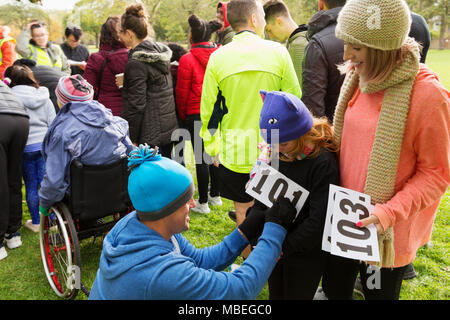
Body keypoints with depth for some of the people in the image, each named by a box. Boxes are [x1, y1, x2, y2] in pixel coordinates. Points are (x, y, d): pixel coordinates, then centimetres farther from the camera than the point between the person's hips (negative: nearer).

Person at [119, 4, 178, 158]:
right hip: (169, 127, 9)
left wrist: (131, 139, -12)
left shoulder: (136, 62, -17)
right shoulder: (162, 51, 8)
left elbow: (136, 104, -17)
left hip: (149, 134, -8)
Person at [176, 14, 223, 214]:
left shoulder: (188, 59, -12)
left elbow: (182, 92, -7)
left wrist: (183, 115, 7)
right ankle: (215, 195, 29)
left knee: (200, 156, 2)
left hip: (197, 114, -5)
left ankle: (203, 203, 9)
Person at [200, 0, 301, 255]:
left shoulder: (218, 57, -3)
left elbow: (209, 109, 0)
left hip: (234, 152, 0)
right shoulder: (278, 52, -4)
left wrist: (213, 148, 12)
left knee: (244, 211, 13)